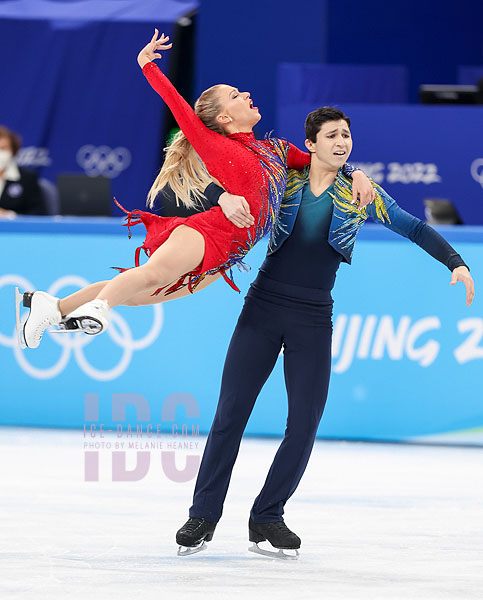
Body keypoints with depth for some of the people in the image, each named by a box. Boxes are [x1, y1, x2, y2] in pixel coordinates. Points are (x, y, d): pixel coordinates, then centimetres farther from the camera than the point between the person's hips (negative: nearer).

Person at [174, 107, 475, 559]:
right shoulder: (280, 182, 3)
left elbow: (413, 228, 4)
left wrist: (456, 264, -7)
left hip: (312, 319, 1)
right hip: (263, 308, -1)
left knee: (305, 423, -4)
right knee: (230, 412, -5)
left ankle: (267, 518, 9)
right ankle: (204, 515, 4)